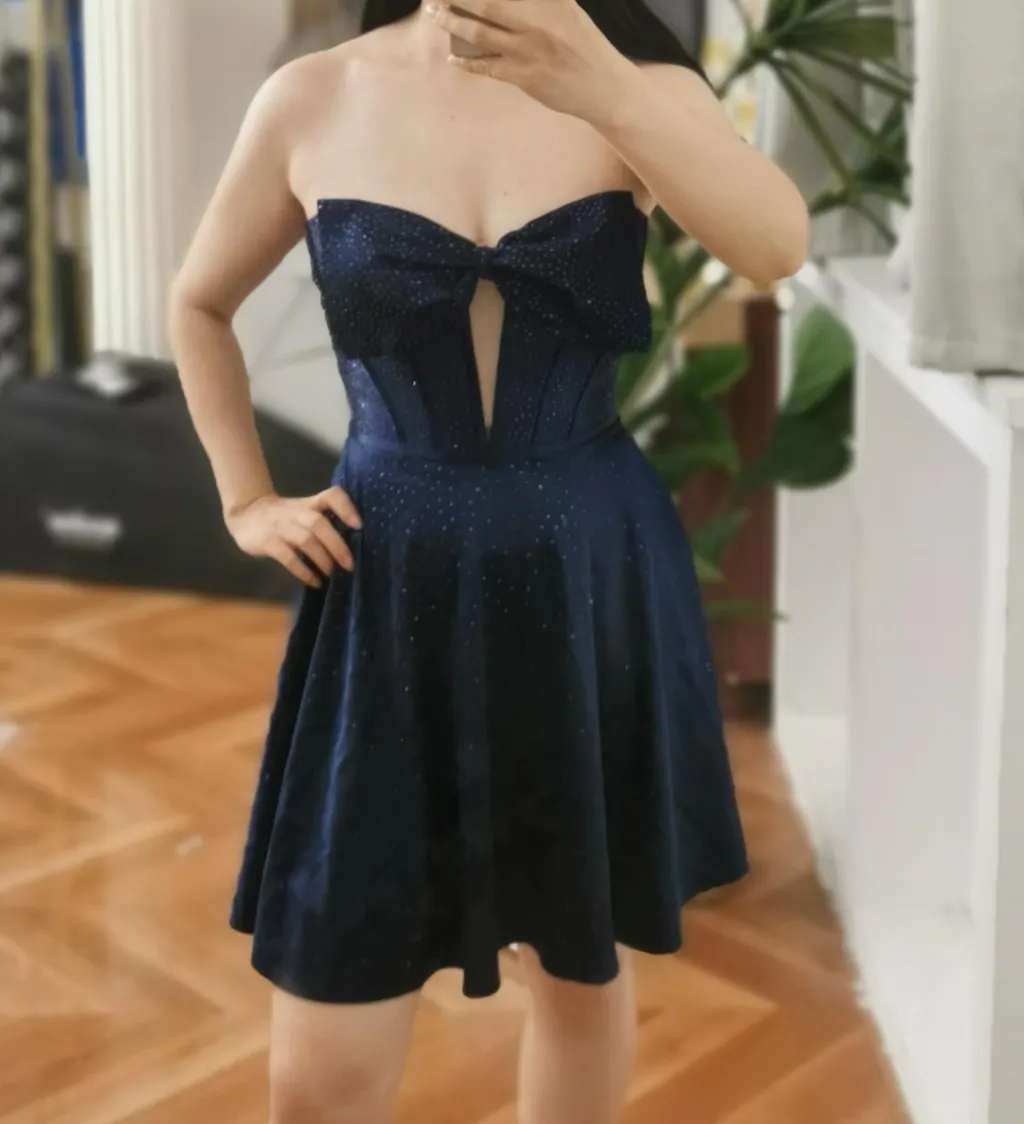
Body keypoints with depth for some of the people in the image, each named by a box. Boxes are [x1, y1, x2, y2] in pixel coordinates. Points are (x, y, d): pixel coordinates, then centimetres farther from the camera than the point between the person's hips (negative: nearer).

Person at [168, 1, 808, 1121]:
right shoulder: (313, 101, -3)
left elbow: (777, 245, -26)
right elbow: (198, 306, 14)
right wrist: (246, 501, 7)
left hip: (595, 584, 1)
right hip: (394, 597, 0)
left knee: (584, 973, 17)